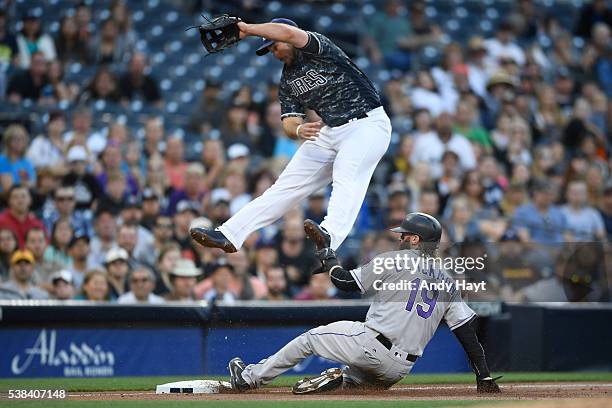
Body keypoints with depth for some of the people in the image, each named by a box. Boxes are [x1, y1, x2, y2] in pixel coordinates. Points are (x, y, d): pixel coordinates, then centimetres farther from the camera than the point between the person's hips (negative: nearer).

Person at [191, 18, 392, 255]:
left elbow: (288, 33, -28)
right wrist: (298, 130, -20)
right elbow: (289, 123, 5)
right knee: (287, 185, 5)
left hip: (367, 124, -8)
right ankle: (229, 235, 3)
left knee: (346, 175, -31)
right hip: (328, 132, 8)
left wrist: (245, 28, -19)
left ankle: (329, 238, -54)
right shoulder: (288, 81, 13)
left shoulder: (319, 49, -9)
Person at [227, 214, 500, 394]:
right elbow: (467, 330, 8)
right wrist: (484, 376, 9)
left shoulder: (391, 261, -2)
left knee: (309, 339, 11)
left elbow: (344, 282, 0)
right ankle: (341, 380, -4)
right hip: (399, 369, 5)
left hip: (371, 344, -5)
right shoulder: (448, 282, 13)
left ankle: (249, 378, 15)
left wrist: (324, 249, 12)